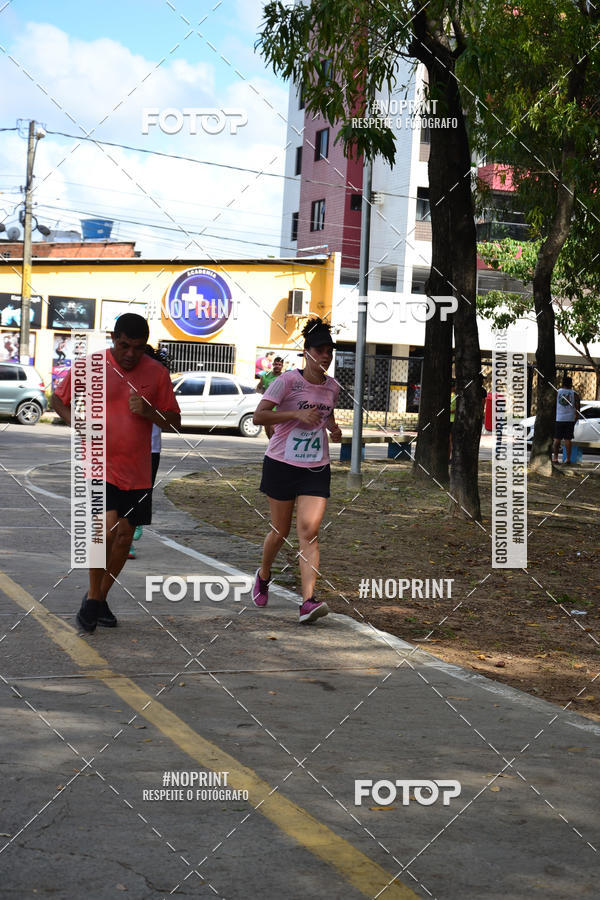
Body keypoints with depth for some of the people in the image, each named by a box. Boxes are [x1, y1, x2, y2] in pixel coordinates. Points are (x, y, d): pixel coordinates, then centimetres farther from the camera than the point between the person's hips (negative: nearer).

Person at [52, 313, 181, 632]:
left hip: (137, 471, 4)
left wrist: (149, 412, -13)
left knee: (125, 536, 8)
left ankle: (100, 597, 27)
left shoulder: (157, 373, 2)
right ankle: (92, 597, -2)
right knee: (107, 528, -20)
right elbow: (58, 400, 9)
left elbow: (174, 422, 6)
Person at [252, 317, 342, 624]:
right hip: (281, 464, -3)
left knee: (309, 531, -11)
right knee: (281, 530, 8)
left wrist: (333, 428, 4)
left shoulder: (332, 387, 7)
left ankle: (308, 601, -18)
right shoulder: (288, 380, -10)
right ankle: (263, 575, 39)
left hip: (316, 469, 3)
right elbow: (258, 416, -15)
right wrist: (296, 414, -25)